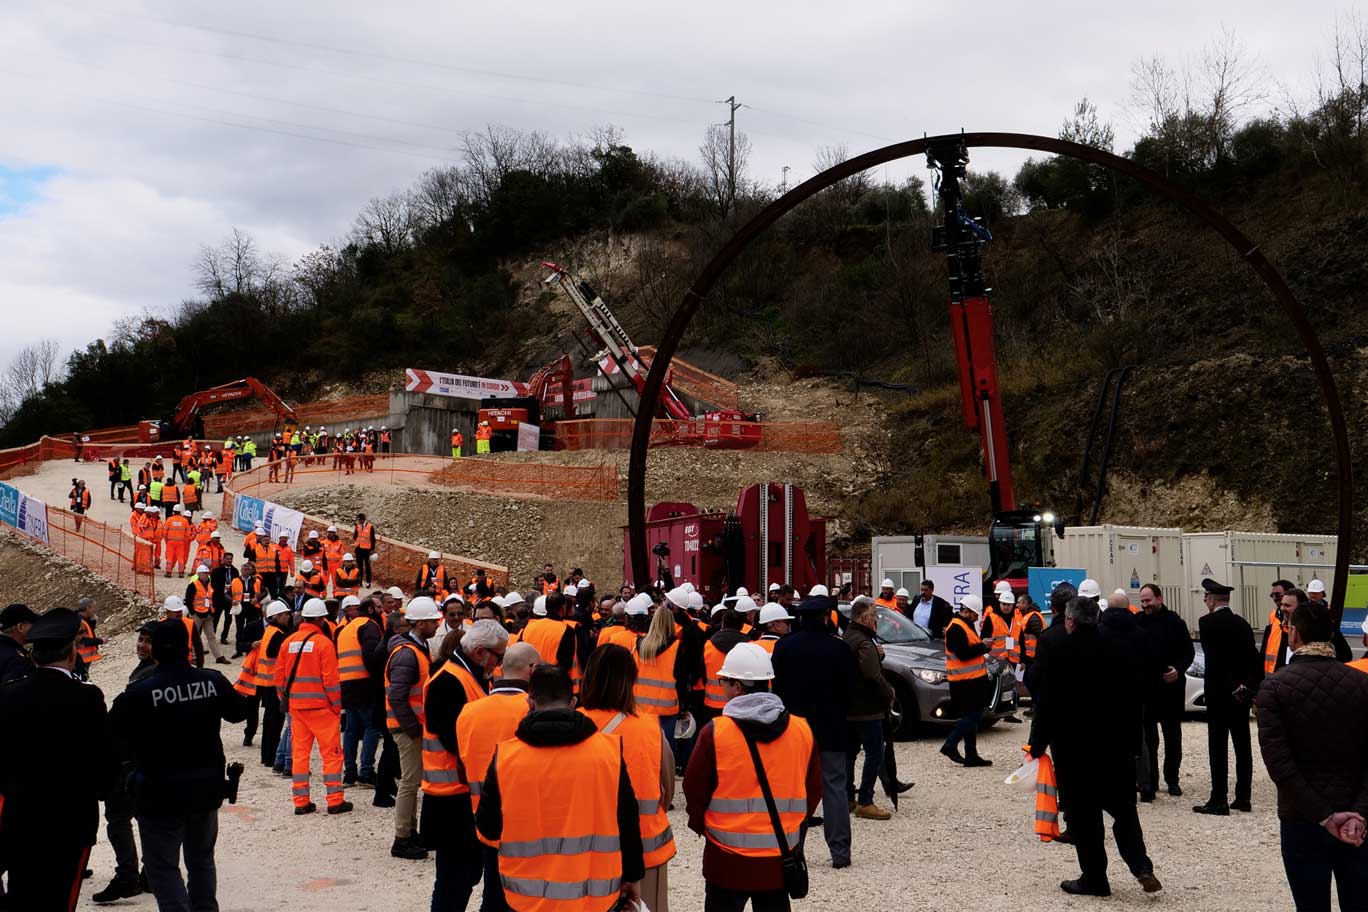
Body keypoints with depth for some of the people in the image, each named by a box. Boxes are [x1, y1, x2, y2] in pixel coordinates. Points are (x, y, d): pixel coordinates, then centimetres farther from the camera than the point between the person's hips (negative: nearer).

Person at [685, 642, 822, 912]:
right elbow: (815, 791, 7)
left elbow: (694, 789, -4)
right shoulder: (803, 730, -2)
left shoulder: (715, 732, -13)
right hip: (780, 859, 3)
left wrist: (699, 824, 14)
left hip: (727, 859, -3)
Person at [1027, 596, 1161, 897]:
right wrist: (1133, 741, 15)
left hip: (1074, 745, -4)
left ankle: (1094, 878, 10)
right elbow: (1134, 699, 7)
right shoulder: (1119, 648, 2)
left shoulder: (1059, 652, -13)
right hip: (1118, 745, 4)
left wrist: (1037, 744, -2)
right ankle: (1142, 867, 0)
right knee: (1124, 809, 14)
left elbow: (1048, 703, -11)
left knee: (1084, 814, 5)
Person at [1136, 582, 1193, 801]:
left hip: (1171, 687, 0)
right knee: (1148, 737, 2)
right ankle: (1150, 782, 8)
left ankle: (1172, 779, 20)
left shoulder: (1174, 622, -2)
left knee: (1173, 735, 10)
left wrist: (1178, 669, -15)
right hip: (1144, 688, 0)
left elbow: (1188, 652, 0)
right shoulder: (1137, 622, 1)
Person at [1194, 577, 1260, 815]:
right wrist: (1247, 686, 0)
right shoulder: (1242, 623, 8)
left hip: (1219, 693, -6)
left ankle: (1219, 800, -3)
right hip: (1242, 695, 6)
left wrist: (1233, 687, -11)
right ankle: (1243, 798, 16)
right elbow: (1254, 660, 5)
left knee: (1218, 748, -3)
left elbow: (1213, 659, -16)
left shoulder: (1207, 622, -11)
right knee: (1242, 746, 11)